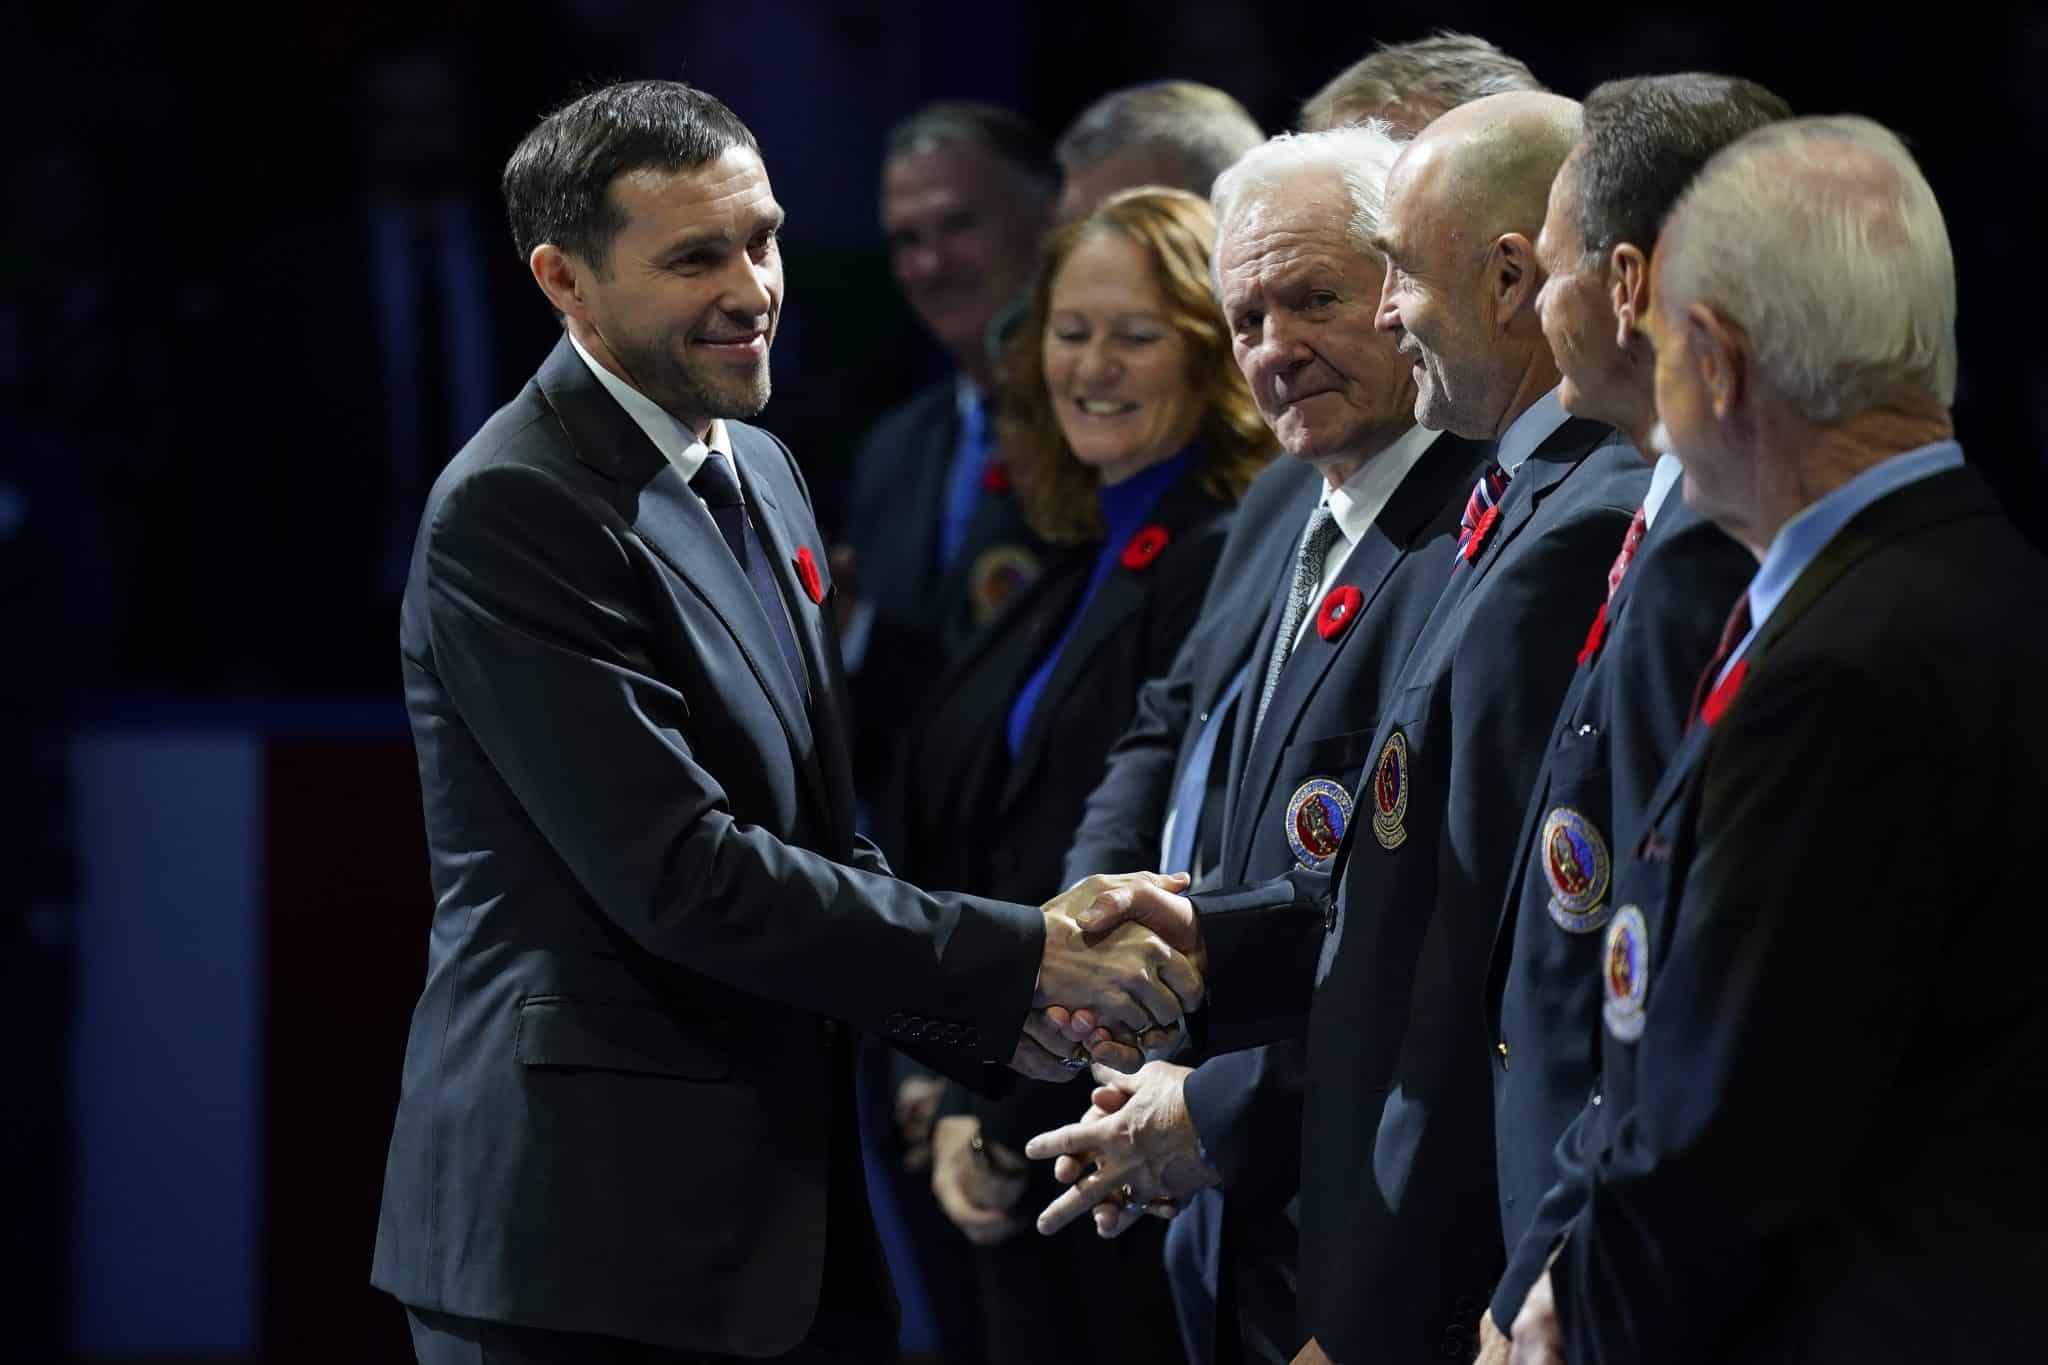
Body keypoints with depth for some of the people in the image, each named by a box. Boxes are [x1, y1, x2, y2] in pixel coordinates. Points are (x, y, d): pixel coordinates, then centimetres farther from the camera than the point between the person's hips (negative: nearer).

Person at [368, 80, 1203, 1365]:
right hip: (589, 1232, -8)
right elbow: (684, 875, -20)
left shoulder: (761, 472, 14)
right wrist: (1018, 958, -16)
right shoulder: (509, 513, -14)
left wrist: (980, 1011, 3)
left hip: (785, 1200, 8)